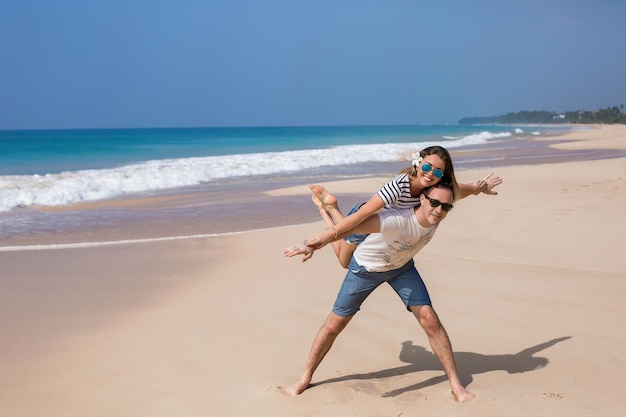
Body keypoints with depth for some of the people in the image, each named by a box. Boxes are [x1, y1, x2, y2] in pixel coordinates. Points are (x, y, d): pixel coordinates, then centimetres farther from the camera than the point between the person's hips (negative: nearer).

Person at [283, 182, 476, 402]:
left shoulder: (436, 214, -25)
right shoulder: (397, 220, -45)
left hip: (401, 267, 4)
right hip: (365, 267, -4)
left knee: (429, 319, -11)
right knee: (334, 324, 6)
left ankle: (455, 382, 4)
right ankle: (305, 378, 27)